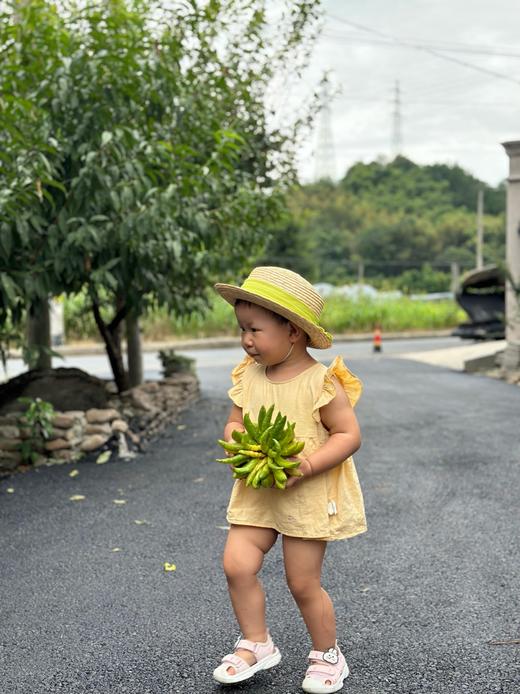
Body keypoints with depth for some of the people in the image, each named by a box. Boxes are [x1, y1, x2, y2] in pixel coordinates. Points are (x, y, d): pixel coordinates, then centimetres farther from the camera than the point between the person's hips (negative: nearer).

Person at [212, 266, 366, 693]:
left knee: (303, 583, 4)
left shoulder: (321, 382, -16)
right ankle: (256, 644, 18)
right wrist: (235, 439, -14)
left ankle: (327, 655, 29)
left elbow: (349, 435, -15)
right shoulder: (247, 376, 0)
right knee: (237, 565, -5)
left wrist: (307, 465, -26)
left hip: (308, 496, -5)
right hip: (257, 494, 5)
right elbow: (235, 422, 10)